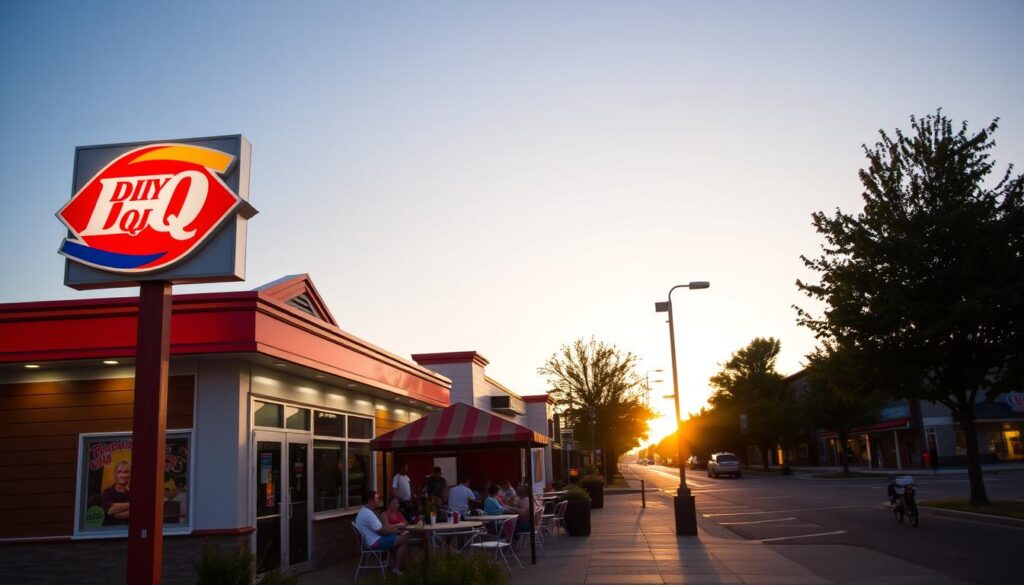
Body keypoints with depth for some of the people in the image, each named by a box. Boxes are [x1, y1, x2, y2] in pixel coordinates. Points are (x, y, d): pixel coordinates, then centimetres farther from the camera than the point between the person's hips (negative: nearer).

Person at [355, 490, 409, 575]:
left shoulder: (364, 511, 12)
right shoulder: (368, 514, -23)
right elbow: (382, 531, -21)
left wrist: (395, 528, 11)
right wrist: (396, 531, -6)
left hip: (374, 539, 11)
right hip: (376, 542, -11)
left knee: (402, 535, 12)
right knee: (404, 539, -11)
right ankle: (396, 567, -3)